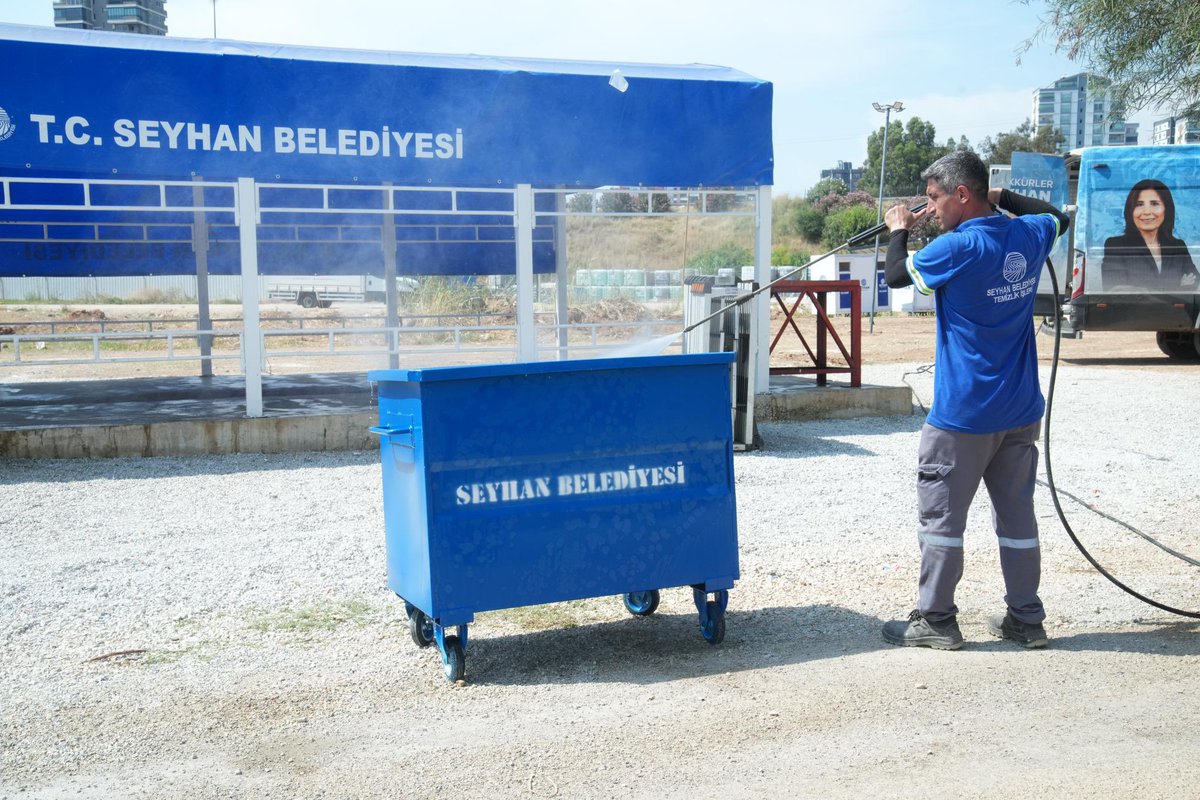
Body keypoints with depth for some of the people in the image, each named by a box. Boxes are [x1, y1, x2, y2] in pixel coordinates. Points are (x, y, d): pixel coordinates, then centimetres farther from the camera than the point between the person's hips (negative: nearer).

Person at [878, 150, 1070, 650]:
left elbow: (896, 275, -4)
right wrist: (1001, 197, 24)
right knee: (1017, 514, 13)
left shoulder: (960, 247, -18)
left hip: (964, 414, -7)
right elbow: (1058, 217, 27)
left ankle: (936, 621, 11)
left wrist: (899, 231, 13)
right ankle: (1026, 620, 21)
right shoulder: (1029, 235, 3)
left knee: (940, 515, 4)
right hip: (1021, 411, 7)